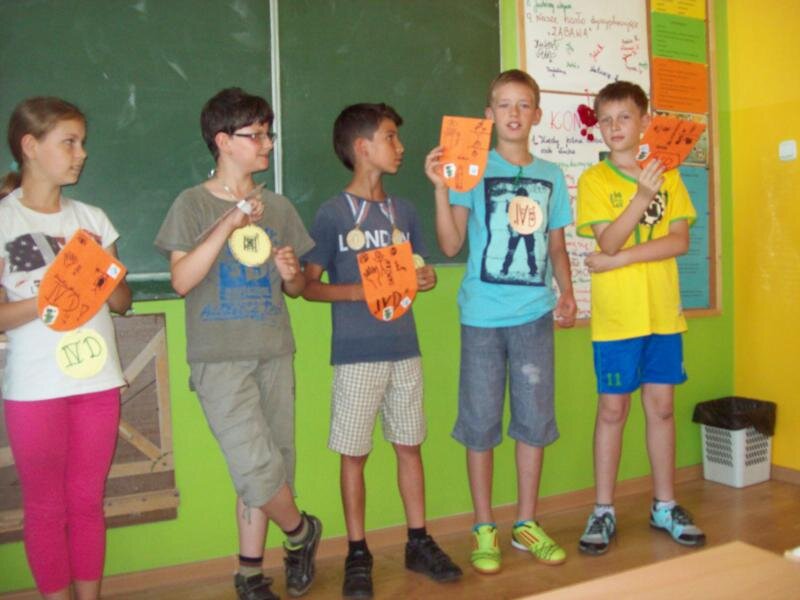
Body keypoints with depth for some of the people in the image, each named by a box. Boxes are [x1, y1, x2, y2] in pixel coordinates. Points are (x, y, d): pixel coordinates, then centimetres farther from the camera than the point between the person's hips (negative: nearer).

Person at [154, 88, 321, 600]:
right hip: (220, 359, -4)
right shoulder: (193, 204, 0)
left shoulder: (278, 207, 12)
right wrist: (229, 223, -19)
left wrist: (292, 274, -8)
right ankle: (301, 531, 17)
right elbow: (182, 280, -12)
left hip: (274, 353, 4)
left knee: (266, 470, 8)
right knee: (257, 467, -13)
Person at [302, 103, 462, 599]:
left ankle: (419, 541, 26)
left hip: (404, 348, 5)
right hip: (357, 353, -4)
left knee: (409, 445, 12)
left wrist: (426, 280, -6)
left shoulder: (404, 212, 10)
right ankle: (358, 554, 19)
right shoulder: (333, 214, -5)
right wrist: (356, 291, -20)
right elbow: (309, 285, -5)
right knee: (355, 454, 4)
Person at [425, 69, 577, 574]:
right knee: (481, 421, 5)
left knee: (535, 419, 10)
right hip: (483, 316, -3)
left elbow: (557, 246, 15)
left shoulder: (551, 175, 10)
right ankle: (485, 528, 20)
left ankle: (527, 524, 26)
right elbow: (451, 244, -6)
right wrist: (441, 188, -15)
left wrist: (567, 292, 0)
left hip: (535, 314, 3)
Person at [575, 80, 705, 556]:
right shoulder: (594, 179, -2)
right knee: (613, 409, 4)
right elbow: (608, 242, -14)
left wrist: (621, 259, -15)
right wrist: (642, 195, -26)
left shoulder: (668, 175, 6)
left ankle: (666, 505, 24)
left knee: (661, 405, 10)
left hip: (663, 312, 3)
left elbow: (680, 241, -4)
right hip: (616, 315, -3)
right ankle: (604, 510, 15)